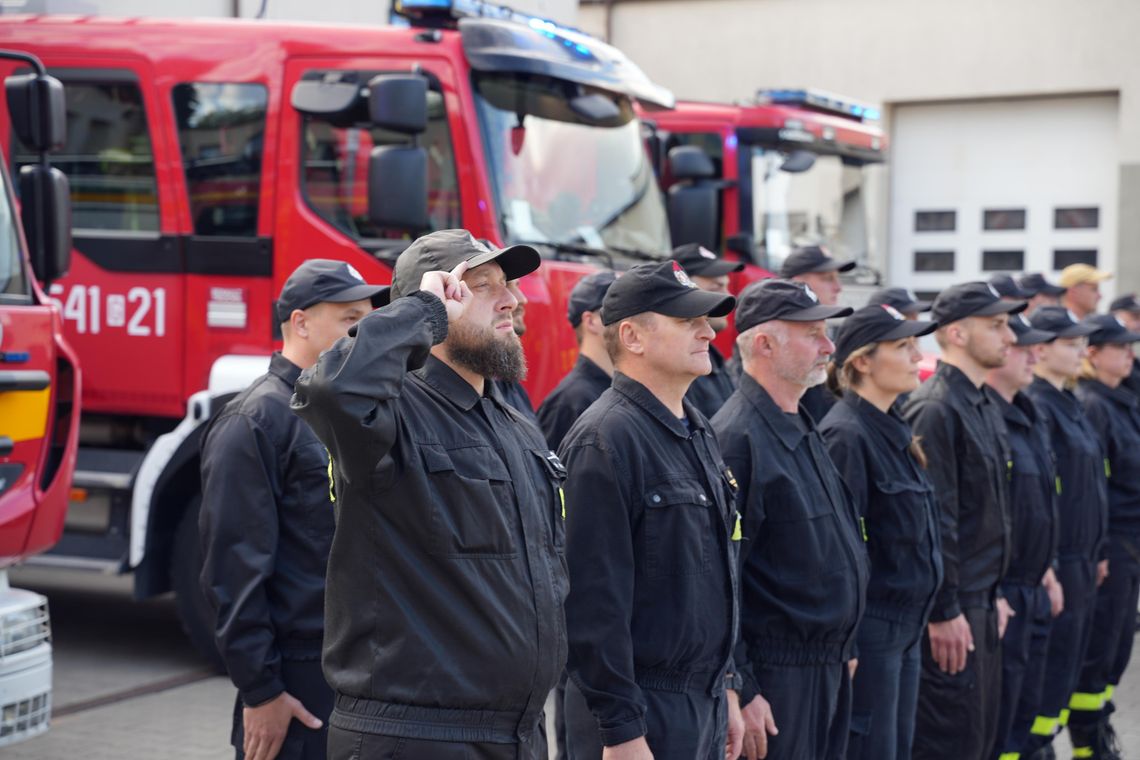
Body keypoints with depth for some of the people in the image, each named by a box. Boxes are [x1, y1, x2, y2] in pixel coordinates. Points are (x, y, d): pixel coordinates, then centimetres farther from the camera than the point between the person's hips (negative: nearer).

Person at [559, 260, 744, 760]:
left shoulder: (699, 432, 12)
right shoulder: (605, 441, -16)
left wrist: (725, 687, 19)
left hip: (704, 700, 9)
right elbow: (595, 599, -20)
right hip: (644, 712, -8)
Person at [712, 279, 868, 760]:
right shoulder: (736, 439, -17)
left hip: (829, 668, 9)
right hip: (776, 678, -9)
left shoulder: (804, 430, 14)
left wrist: (842, 650, 20)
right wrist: (741, 693, -21)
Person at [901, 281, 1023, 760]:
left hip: (981, 603, 10)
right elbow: (933, 519, -21)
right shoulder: (935, 410, -17)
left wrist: (995, 594, 19)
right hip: (953, 610, -10)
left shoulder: (983, 408, 15)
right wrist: (945, 612, -21)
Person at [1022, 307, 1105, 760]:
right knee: (1050, 671, -3)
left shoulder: (1069, 405, 15)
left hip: (1081, 563, 10)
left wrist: (1094, 556, 19)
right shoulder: (1035, 407, -16)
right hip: (1057, 565, -9)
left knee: (1067, 671, 14)